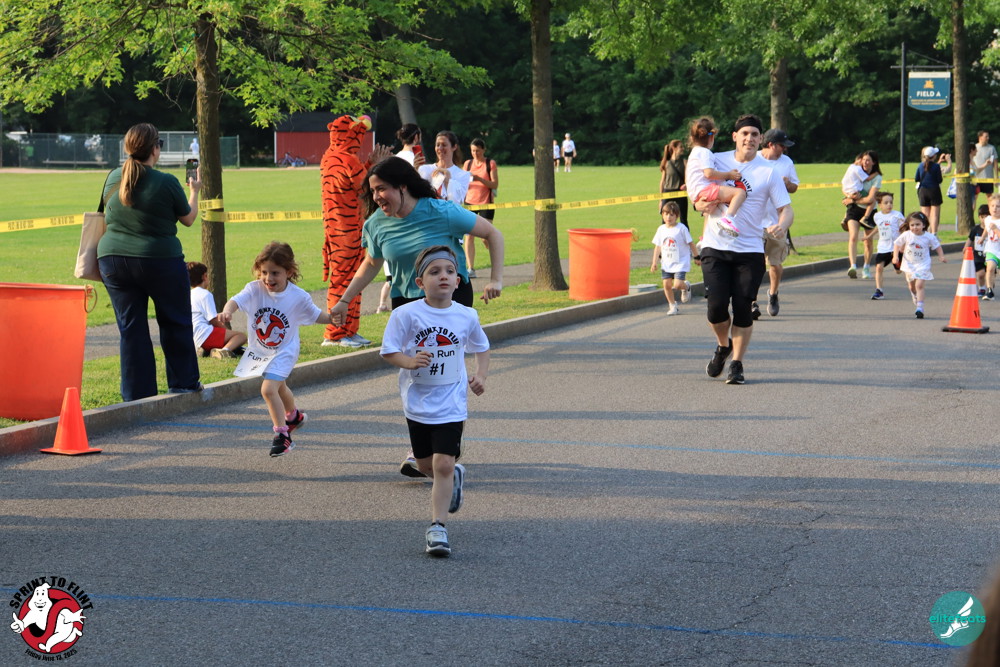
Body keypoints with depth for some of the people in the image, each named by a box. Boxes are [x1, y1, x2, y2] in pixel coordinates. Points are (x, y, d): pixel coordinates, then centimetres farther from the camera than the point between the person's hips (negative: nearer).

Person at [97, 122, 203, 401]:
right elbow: (188, 218, 3)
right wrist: (194, 192, 21)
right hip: (159, 260, -4)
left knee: (130, 327, 8)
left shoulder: (113, 178, 2)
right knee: (175, 323, 14)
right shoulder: (166, 183, -11)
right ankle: (183, 381, 22)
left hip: (113, 258, 4)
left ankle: (137, 394, 8)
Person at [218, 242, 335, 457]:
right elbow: (236, 300, -36)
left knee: (268, 389, -22)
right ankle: (293, 415, 57)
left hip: (284, 351, -4)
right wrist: (227, 311, -58)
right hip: (259, 350, 4)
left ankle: (282, 434, -8)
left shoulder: (298, 296, -18)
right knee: (279, 387, 27)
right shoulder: (255, 289, -19)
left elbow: (316, 315, -2)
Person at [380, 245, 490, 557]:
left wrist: (481, 375, -2)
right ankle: (455, 476, 48)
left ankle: (437, 526, -4)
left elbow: (481, 348, 14)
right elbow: (388, 351, -8)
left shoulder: (467, 316, -4)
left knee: (443, 464, -12)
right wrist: (409, 362, -27)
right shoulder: (407, 314, -12)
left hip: (451, 404, -1)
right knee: (425, 466, 16)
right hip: (417, 402, 1)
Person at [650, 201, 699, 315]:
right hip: (666, 263, 4)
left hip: (680, 262, -4)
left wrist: (697, 257, 5)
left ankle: (686, 287, 21)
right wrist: (654, 263, 4)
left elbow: (691, 243, -1)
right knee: (666, 284, 0)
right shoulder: (661, 229, 3)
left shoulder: (681, 228, -10)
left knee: (677, 284, -15)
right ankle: (672, 305, 17)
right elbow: (658, 247, 8)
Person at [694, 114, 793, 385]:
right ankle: (723, 346, 24)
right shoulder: (716, 161, 6)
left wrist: (781, 225, -26)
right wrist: (702, 205, -9)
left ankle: (737, 364, 11)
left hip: (750, 250, -1)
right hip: (715, 247, 1)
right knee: (716, 306, -7)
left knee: (742, 308, -4)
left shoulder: (768, 172, 0)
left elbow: (786, 209, -3)